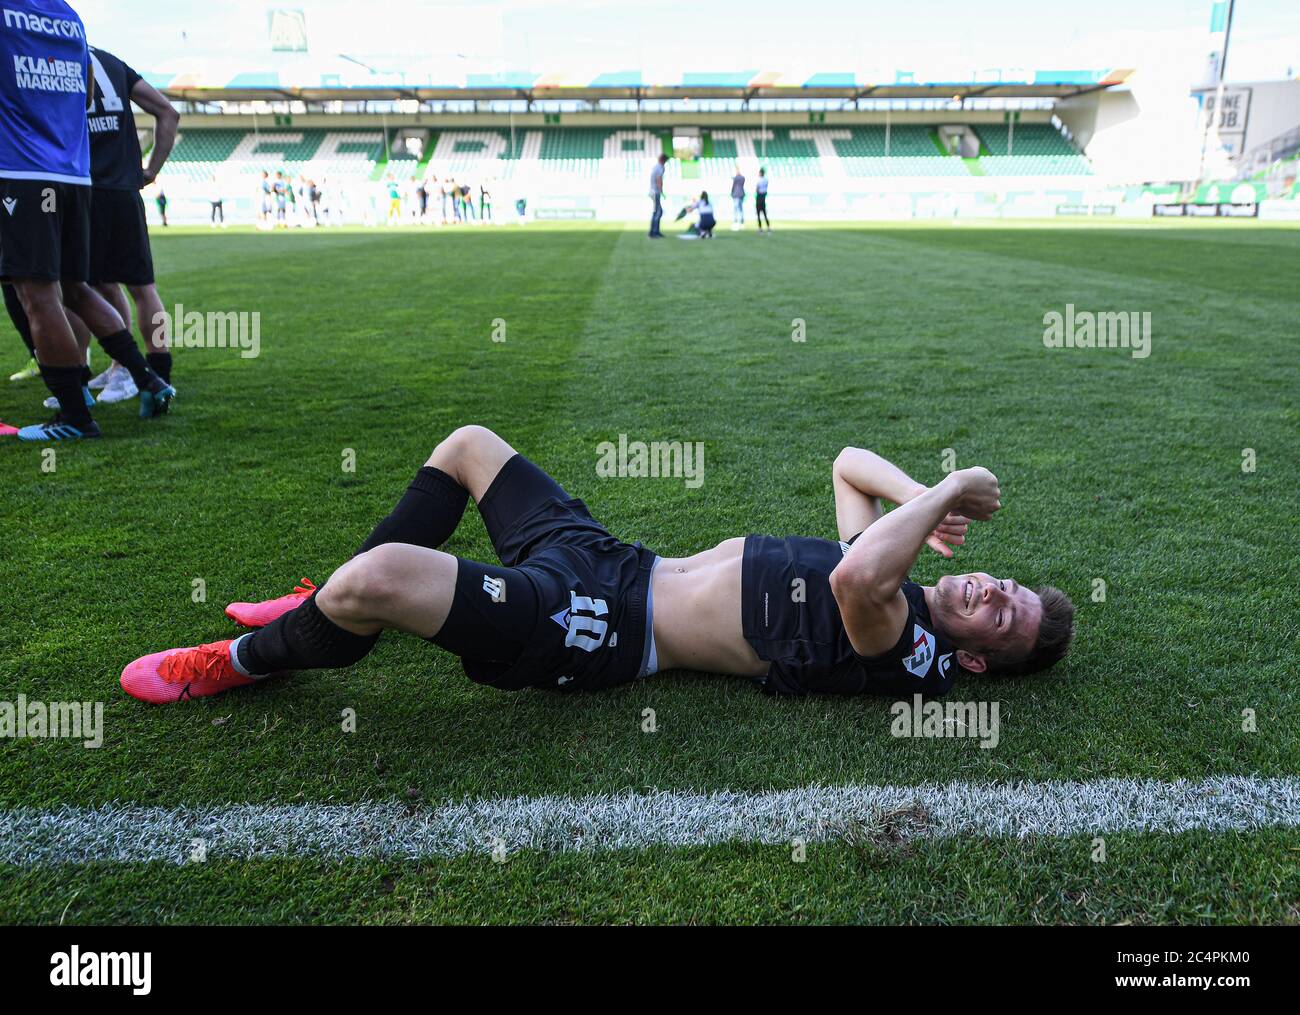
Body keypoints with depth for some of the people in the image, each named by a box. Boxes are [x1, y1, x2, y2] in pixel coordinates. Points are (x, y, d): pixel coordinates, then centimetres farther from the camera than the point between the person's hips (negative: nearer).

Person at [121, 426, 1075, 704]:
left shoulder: (907, 652, -15)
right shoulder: (894, 578, 10)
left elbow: (854, 579, -38)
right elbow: (848, 462, 19)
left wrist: (948, 490, -23)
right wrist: (925, 497, 1)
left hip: (593, 626, -9)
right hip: (609, 559, 9)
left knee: (380, 575, -26)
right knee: (469, 443, 16)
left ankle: (245, 661, 10)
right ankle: (328, 602, 28)